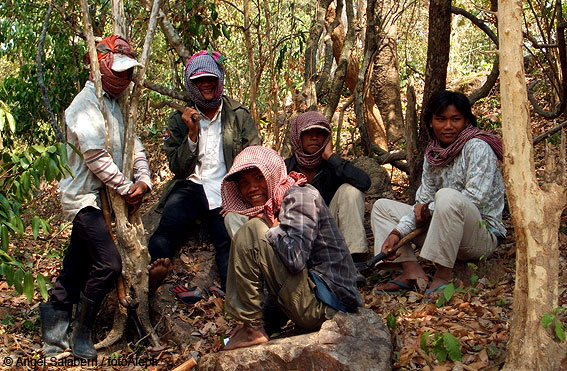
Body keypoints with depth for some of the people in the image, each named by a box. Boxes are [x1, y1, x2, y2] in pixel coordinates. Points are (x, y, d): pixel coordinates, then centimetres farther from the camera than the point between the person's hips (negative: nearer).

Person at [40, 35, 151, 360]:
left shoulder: (116, 104, 15)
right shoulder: (87, 104, -14)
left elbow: (132, 143, 12)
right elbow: (96, 157, -20)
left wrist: (143, 179, -5)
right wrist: (127, 189, -12)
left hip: (104, 197, 9)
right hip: (85, 196, -9)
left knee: (77, 267, 13)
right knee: (109, 263, -15)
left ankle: (54, 332, 25)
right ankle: (81, 335, 2)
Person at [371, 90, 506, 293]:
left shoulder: (477, 147, -11)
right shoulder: (433, 153, 8)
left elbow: (475, 198, -21)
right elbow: (422, 204, 6)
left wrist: (431, 209, -11)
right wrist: (397, 232, -9)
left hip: (482, 235, -8)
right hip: (442, 233, 8)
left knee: (447, 196, -37)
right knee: (382, 206, 8)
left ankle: (443, 276, -26)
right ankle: (412, 270, -11)